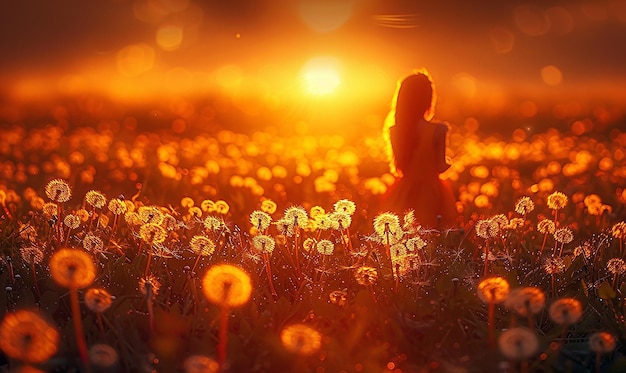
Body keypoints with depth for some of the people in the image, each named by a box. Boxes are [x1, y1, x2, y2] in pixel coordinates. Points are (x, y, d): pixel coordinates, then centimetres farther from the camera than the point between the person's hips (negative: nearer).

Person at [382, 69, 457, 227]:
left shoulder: (393, 131, -1)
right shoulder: (438, 129, -14)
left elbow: (398, 166, 10)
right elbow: (440, 166, -9)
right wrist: (449, 161, 13)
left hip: (402, 196, 5)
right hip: (429, 196, -4)